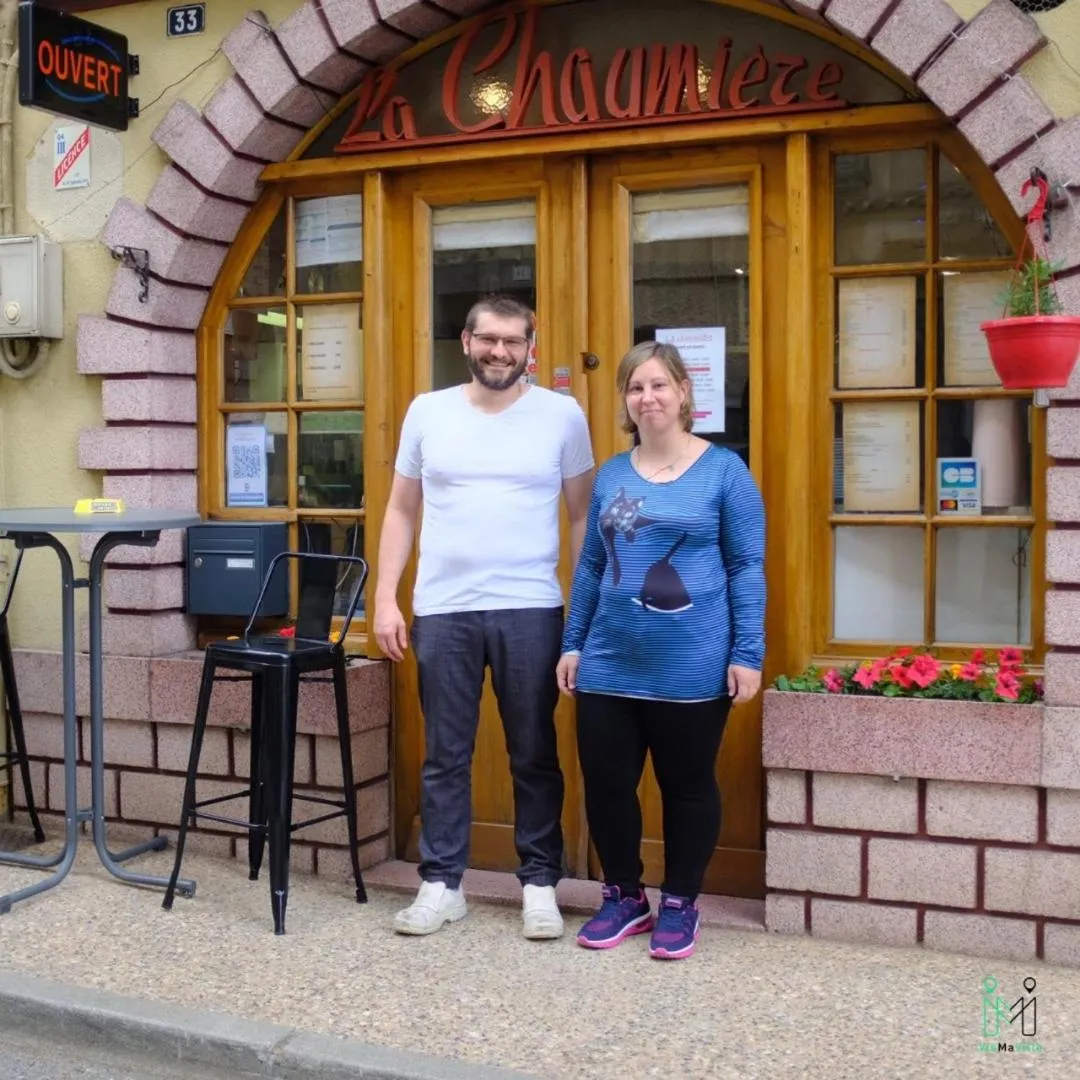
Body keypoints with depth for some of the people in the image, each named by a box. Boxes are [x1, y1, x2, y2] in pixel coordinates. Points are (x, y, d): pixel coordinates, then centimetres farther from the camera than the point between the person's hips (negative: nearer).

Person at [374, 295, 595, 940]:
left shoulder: (563, 415, 1)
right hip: (442, 611, 2)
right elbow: (402, 511, 9)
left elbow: (582, 515, 4)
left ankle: (540, 883, 20)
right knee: (445, 756, 9)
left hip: (531, 611, -1)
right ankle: (442, 884, 20)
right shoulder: (428, 412, 6)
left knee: (535, 755, 8)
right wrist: (386, 598, 2)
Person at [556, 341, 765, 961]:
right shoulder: (611, 475, 8)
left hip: (692, 670, -4)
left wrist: (748, 654, -9)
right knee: (606, 784, 8)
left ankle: (680, 904, 26)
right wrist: (573, 644, 11)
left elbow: (747, 567, -4)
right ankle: (624, 897, 27)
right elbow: (590, 566, 13)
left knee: (688, 787, 9)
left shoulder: (723, 471, -4)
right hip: (610, 665, 4)